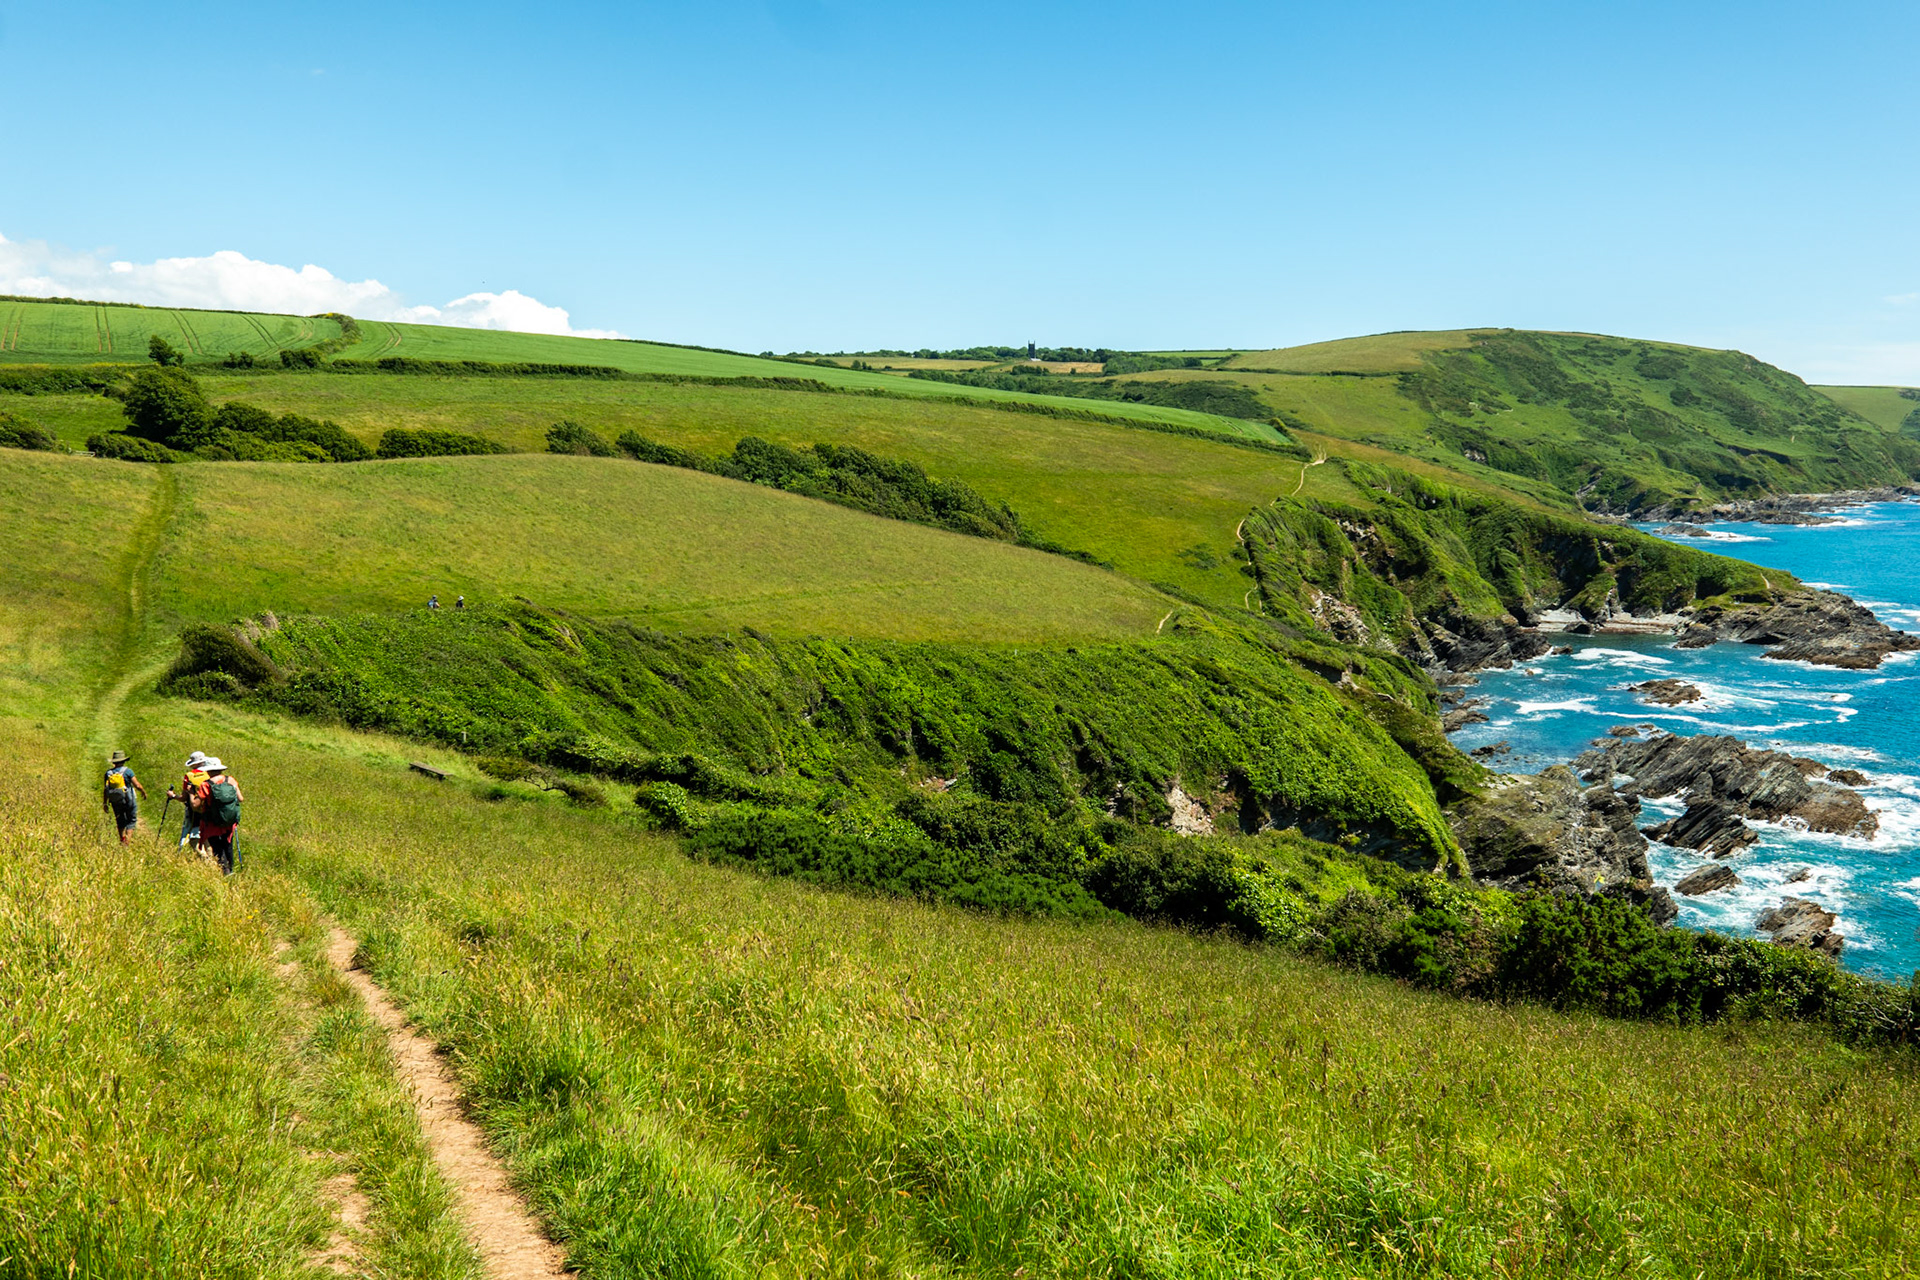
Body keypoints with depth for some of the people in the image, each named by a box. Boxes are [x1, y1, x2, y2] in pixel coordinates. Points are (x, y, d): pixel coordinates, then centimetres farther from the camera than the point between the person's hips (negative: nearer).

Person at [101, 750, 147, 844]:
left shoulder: (109, 773, 0)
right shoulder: (127, 771, -11)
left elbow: (105, 789, 4)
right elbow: (137, 785, -12)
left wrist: (105, 803, 12)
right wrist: (143, 791, 8)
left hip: (115, 802, 4)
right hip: (128, 801, -4)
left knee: (121, 821, 19)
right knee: (131, 820, 6)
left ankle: (122, 839, 20)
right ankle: (127, 841, -7)